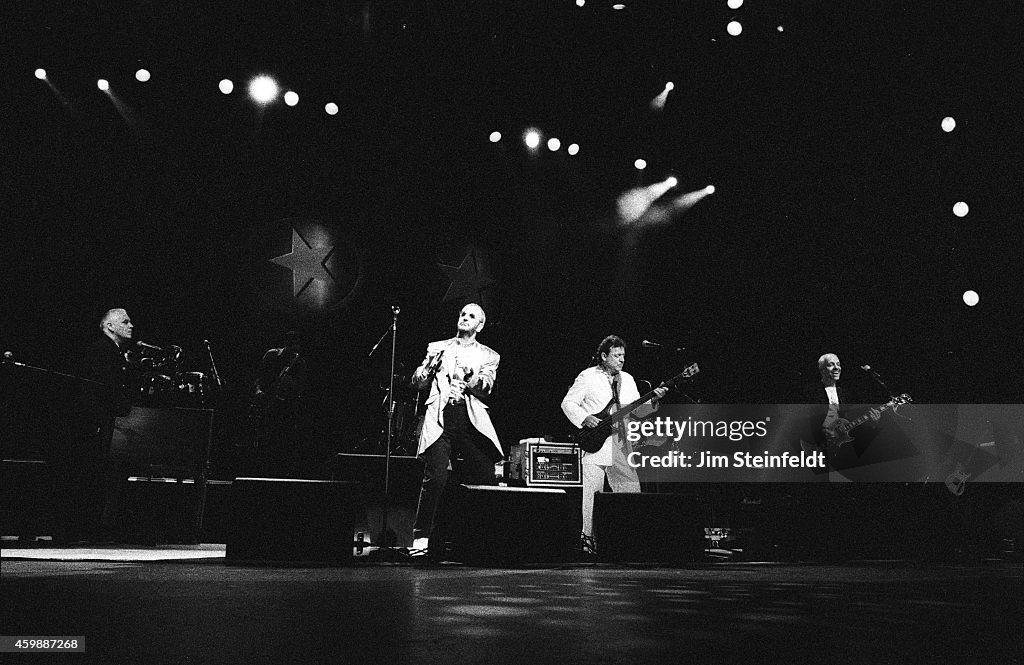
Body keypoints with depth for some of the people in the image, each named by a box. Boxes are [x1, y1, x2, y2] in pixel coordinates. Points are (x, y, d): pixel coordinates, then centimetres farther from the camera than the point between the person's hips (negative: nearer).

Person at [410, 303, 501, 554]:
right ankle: (421, 537, -7)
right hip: (440, 416, -1)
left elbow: (486, 388, 2)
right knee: (435, 477, -15)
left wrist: (472, 377, -19)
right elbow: (417, 382, 15)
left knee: (485, 478, -7)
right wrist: (430, 366, -5)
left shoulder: (489, 356, 19)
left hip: (471, 418, 1)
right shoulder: (437, 348, 22)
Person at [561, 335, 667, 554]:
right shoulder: (588, 376, -1)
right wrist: (585, 419, -16)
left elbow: (637, 411, 12)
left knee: (632, 491, 3)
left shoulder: (627, 379, 16)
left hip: (621, 446, 5)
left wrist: (654, 400, -5)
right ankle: (587, 536, 6)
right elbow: (568, 403, -2)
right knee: (592, 493, -5)